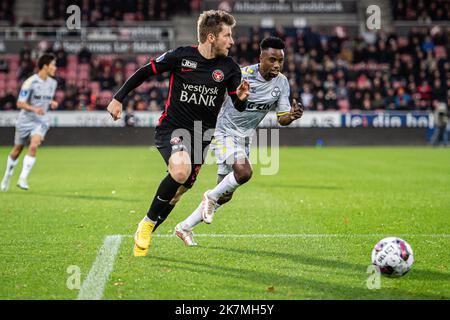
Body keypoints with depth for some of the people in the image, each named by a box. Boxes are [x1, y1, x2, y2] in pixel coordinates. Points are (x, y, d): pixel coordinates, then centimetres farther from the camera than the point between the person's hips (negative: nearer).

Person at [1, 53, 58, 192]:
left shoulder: (52, 83, 4)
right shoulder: (30, 82, -15)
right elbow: (20, 103, -15)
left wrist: (52, 103, -1)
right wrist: (34, 109, -30)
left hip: (41, 121, 3)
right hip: (25, 120, -3)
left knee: (33, 146, -22)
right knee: (17, 150, 11)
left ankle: (23, 179, -19)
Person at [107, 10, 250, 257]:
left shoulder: (229, 68, 0)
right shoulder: (181, 56, -8)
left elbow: (238, 107, 5)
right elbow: (145, 72, 3)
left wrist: (241, 98, -18)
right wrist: (118, 98, 1)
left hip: (201, 135, 4)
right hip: (171, 128, -4)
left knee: (182, 186, 4)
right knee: (181, 170, -31)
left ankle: (146, 232, 27)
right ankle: (148, 222, -10)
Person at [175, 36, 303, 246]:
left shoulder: (282, 83, -5)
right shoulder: (242, 76, -22)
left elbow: (282, 119, -4)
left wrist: (292, 115, -25)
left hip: (244, 137, 7)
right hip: (225, 131, -7)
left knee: (225, 195, 9)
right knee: (243, 172, -31)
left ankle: (185, 227, 24)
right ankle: (211, 197, -2)